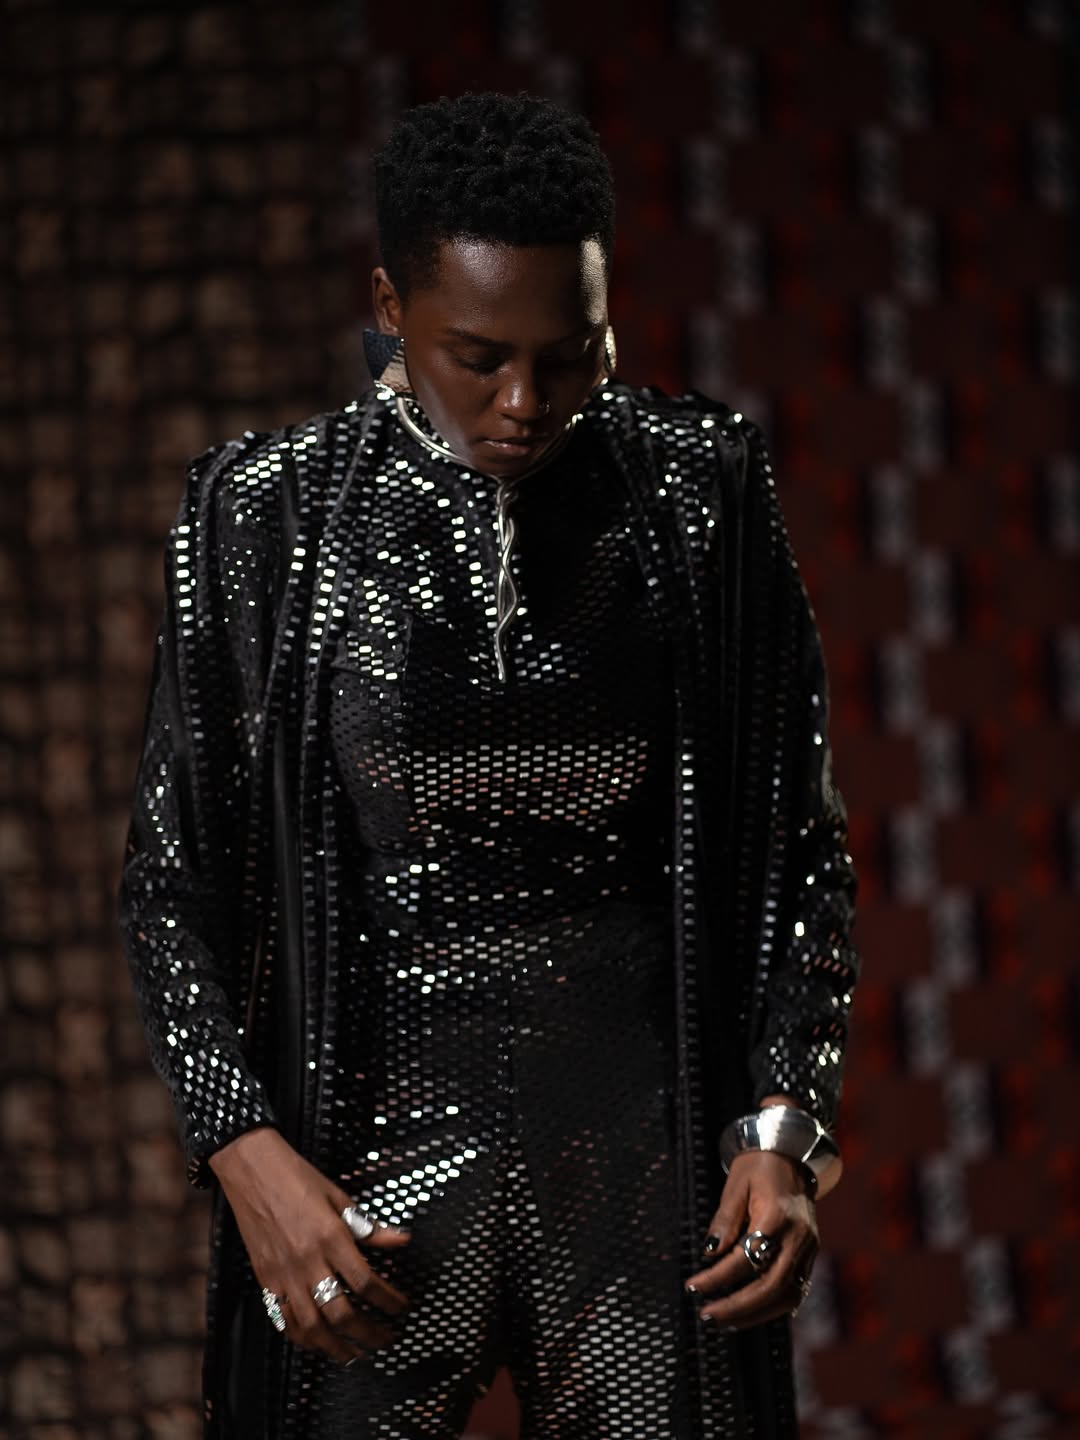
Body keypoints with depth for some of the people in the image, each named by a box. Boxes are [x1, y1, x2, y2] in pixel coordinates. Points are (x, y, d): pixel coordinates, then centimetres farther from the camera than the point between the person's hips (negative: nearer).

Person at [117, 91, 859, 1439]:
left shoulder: (697, 493, -1)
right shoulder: (265, 516, -4)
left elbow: (801, 844, 5)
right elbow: (171, 876, 0)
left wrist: (786, 1126, -5)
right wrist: (246, 1152, -11)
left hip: (646, 1163, 1)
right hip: (374, 1164, -1)